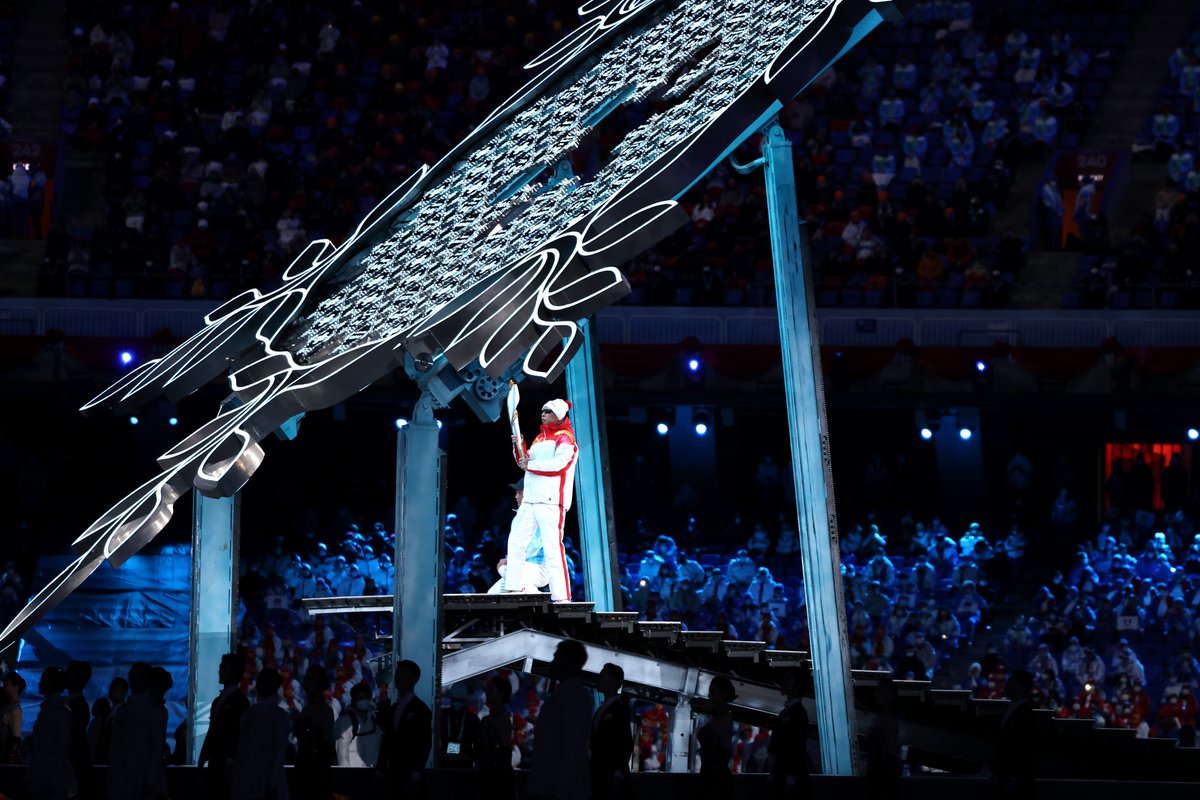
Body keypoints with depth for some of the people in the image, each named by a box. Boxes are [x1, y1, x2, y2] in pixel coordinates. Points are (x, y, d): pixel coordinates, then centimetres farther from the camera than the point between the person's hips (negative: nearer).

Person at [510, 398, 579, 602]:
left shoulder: (564, 437, -3)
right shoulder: (540, 438, 23)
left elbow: (559, 463, -17)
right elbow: (525, 462, 24)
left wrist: (530, 465, -11)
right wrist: (518, 447, 7)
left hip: (551, 501, -9)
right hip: (530, 500, 9)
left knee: (552, 546, -15)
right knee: (516, 540, 8)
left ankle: (561, 596, -17)